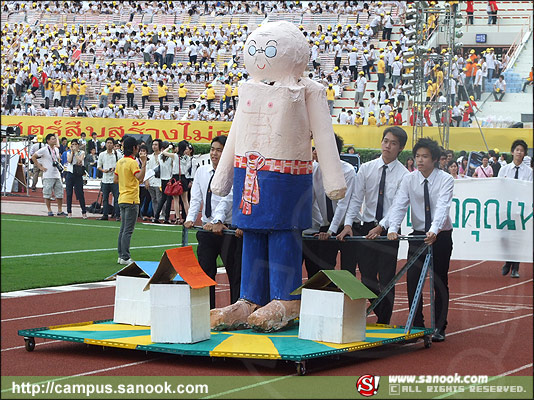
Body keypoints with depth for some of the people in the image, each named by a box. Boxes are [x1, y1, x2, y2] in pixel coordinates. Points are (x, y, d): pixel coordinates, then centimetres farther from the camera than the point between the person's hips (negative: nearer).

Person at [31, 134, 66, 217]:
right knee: (47, 194, -2)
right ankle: (49, 211, 6)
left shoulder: (56, 149, 13)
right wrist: (40, 167, -8)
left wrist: (59, 165, 13)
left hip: (57, 175, 6)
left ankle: (60, 210, 12)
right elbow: (33, 157, -7)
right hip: (48, 176, -6)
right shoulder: (44, 150, -8)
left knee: (59, 193, 5)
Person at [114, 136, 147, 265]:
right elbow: (140, 178, -27)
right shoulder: (132, 162, -14)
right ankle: (125, 258, -6)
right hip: (131, 200, -8)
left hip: (122, 199, 8)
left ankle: (121, 256, 16)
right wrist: (144, 163, -23)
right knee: (128, 230, -6)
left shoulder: (120, 162, 11)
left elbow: (115, 180, 16)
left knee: (123, 229, 13)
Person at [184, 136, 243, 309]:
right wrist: (190, 218, -9)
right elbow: (196, 198, 7)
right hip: (207, 228, 5)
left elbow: (227, 199, -18)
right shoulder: (202, 171, 9)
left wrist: (218, 222, -30)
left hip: (228, 229, -5)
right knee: (205, 269, 5)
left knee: (234, 272, -2)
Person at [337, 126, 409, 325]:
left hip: (388, 231, -2)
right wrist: (348, 224, -11)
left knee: (386, 278, 0)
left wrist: (381, 227, -21)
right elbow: (356, 199, 2)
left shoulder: (403, 175, -4)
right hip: (367, 228, 3)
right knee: (367, 276, 5)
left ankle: (383, 322, 8)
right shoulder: (366, 169, 4)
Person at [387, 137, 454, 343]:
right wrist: (392, 228, -28)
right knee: (412, 280, -4)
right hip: (418, 234, 3)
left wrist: (434, 230, -42)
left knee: (440, 283, 1)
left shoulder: (446, 179, -11)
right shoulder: (409, 179, -2)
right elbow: (399, 205, -11)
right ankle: (416, 325, 8)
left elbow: (442, 207, -26)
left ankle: (439, 328, 10)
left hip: (441, 236, -3)